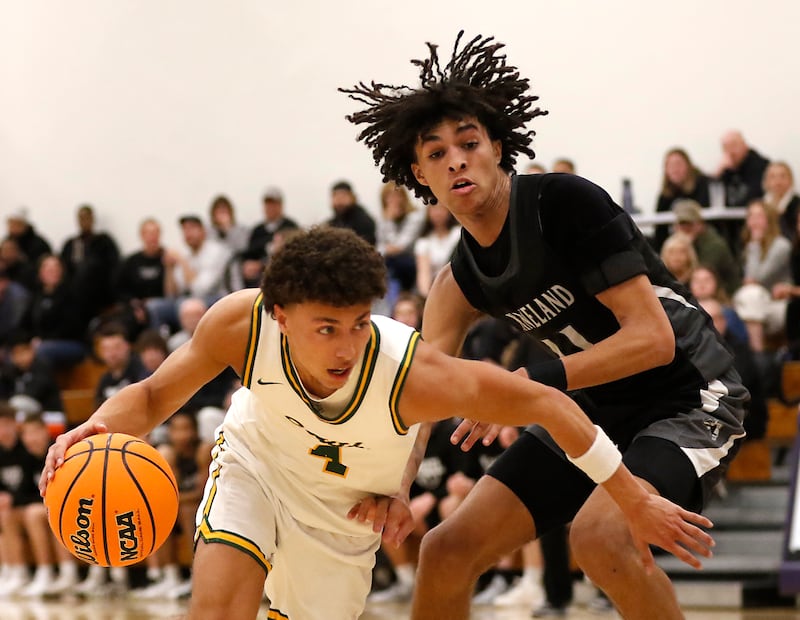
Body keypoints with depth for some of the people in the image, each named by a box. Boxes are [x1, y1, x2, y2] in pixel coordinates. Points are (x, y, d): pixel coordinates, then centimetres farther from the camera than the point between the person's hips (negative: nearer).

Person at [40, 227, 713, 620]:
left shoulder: (411, 372, -40)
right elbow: (154, 395, -17)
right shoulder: (242, 323, -34)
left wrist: (634, 501, -26)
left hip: (343, 505, 0)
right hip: (255, 460, 0)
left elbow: (545, 403, -30)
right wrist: (99, 428, -40)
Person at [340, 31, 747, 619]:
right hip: (593, 412, 7)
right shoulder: (459, 283, -1)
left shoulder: (568, 202, -21)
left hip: (688, 400, -7)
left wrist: (530, 384, -33)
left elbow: (653, 338, -25)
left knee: (600, 535, -34)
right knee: (448, 549, 2)